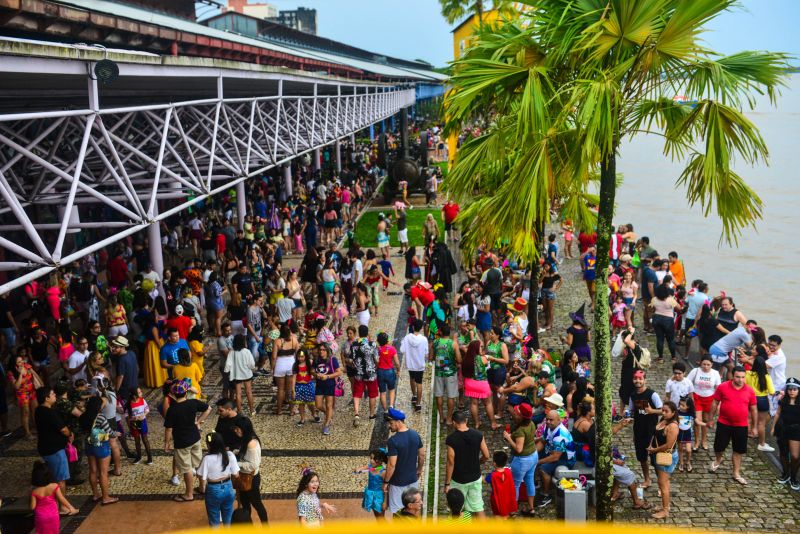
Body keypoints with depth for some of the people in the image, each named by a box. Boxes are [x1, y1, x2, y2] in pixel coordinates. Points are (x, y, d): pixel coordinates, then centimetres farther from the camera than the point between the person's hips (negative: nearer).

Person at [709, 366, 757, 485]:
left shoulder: (750, 391, -5)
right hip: (724, 423, -1)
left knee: (738, 450, 10)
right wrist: (711, 419, 4)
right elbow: (715, 403, 0)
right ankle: (718, 460, 41)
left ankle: (736, 474, 23)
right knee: (719, 446, 8)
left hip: (741, 426, 1)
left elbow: (753, 409, 4)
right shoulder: (723, 387, -10)